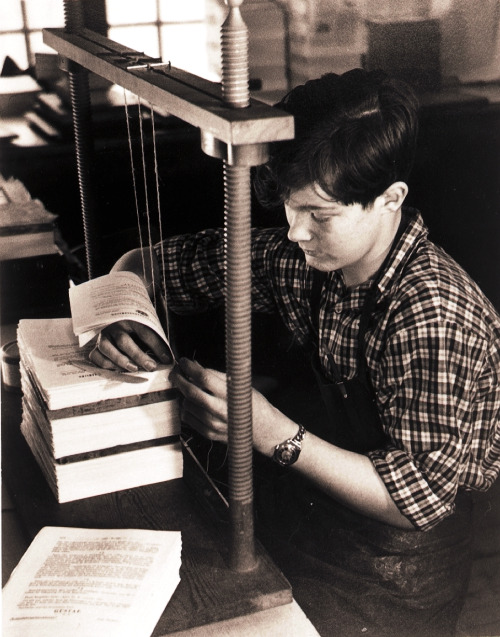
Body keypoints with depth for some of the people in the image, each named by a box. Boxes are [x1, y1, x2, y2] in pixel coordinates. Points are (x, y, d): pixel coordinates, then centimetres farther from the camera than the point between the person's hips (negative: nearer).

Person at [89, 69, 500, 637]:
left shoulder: (433, 316, -29)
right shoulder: (304, 258, -10)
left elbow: (418, 498, -28)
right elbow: (143, 263, 2)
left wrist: (271, 433, -35)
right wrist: (117, 316, -20)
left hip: (390, 581, -6)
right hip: (313, 501, 6)